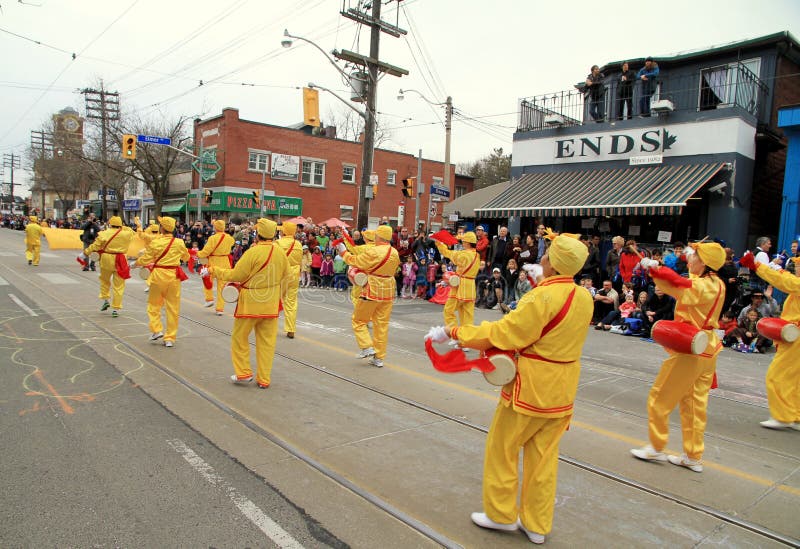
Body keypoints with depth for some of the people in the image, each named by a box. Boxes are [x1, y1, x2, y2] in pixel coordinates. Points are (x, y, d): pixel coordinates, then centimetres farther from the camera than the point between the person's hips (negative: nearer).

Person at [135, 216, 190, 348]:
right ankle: (170, 338, 10)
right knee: (173, 307, 7)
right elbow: (186, 257, 15)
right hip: (174, 276, 2)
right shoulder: (179, 243, -2)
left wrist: (135, 263, 16)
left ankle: (157, 330, 7)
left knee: (154, 304, 18)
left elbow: (145, 260, -4)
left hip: (159, 275, -2)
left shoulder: (155, 242, -10)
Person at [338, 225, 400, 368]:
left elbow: (355, 261, -8)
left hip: (373, 290, -6)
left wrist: (343, 252, 6)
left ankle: (367, 347, 2)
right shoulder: (394, 253, 3)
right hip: (388, 291, 6)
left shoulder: (372, 251, -17)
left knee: (359, 320, 12)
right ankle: (379, 357, 13)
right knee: (382, 324, 9)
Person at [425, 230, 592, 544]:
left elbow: (502, 332, -22)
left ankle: (501, 514, 27)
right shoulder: (584, 298, 2)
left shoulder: (543, 296, -22)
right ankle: (537, 525, 29)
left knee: (502, 448, 12)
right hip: (563, 389, 7)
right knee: (544, 455, 17)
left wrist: (452, 333, -17)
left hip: (531, 388, -7)